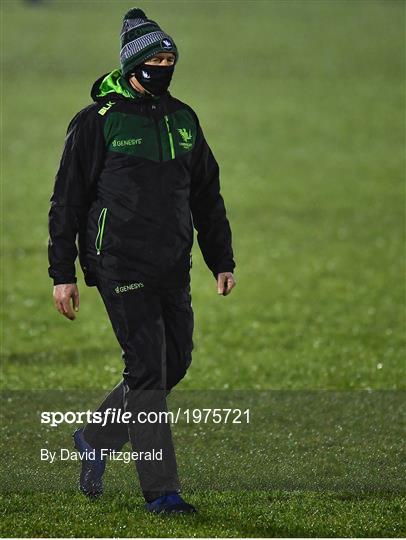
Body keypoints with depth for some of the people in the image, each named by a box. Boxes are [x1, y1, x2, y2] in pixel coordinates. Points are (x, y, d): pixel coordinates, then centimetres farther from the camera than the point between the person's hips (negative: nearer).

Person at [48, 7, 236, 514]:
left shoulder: (182, 119, 12)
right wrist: (62, 274, -5)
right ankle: (160, 490, -6)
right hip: (121, 265, -6)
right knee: (148, 372, -10)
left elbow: (207, 196, 20)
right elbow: (67, 201, -2)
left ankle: (97, 438, 29)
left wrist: (222, 262, 14)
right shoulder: (97, 121, -5)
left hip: (173, 266, 6)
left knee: (174, 363, 7)